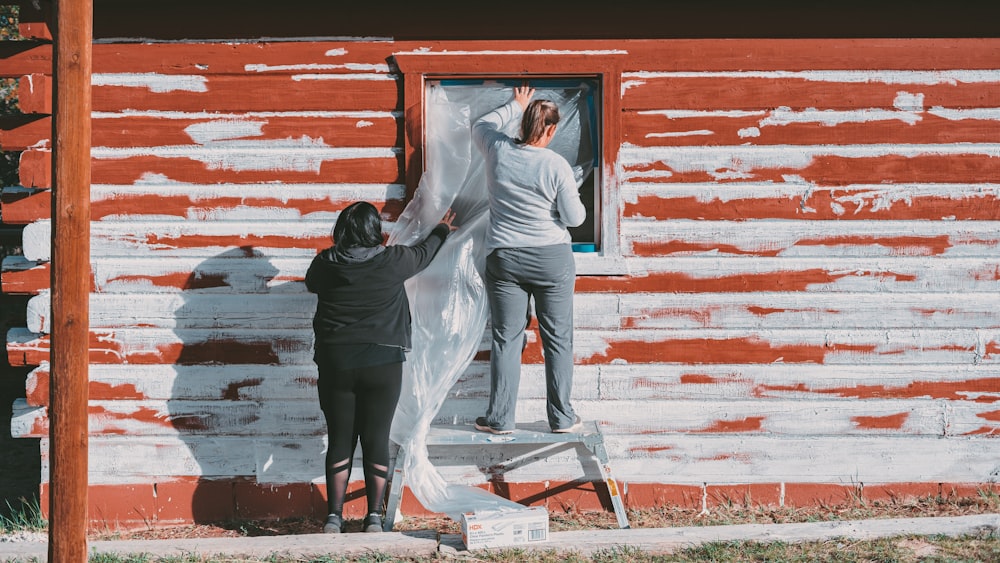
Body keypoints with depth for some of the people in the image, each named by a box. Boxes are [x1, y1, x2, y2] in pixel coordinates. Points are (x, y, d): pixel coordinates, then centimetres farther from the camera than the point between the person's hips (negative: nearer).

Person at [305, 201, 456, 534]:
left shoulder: (325, 264, -1)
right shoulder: (392, 262, -5)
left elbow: (311, 284, 23)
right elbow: (423, 253, 16)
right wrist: (441, 231, 38)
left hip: (335, 364, 1)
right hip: (382, 363, -1)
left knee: (340, 440, 7)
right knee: (376, 440, 4)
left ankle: (333, 517, 6)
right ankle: (374, 516, 5)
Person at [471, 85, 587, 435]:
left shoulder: (498, 152, -3)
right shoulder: (556, 166, -12)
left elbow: (482, 126, 21)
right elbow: (574, 217, -7)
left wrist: (516, 106, 32)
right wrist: (576, 201, 15)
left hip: (504, 258, 2)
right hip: (552, 259, -2)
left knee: (506, 339, 6)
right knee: (557, 339, 7)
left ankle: (500, 418, 7)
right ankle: (561, 417, 10)